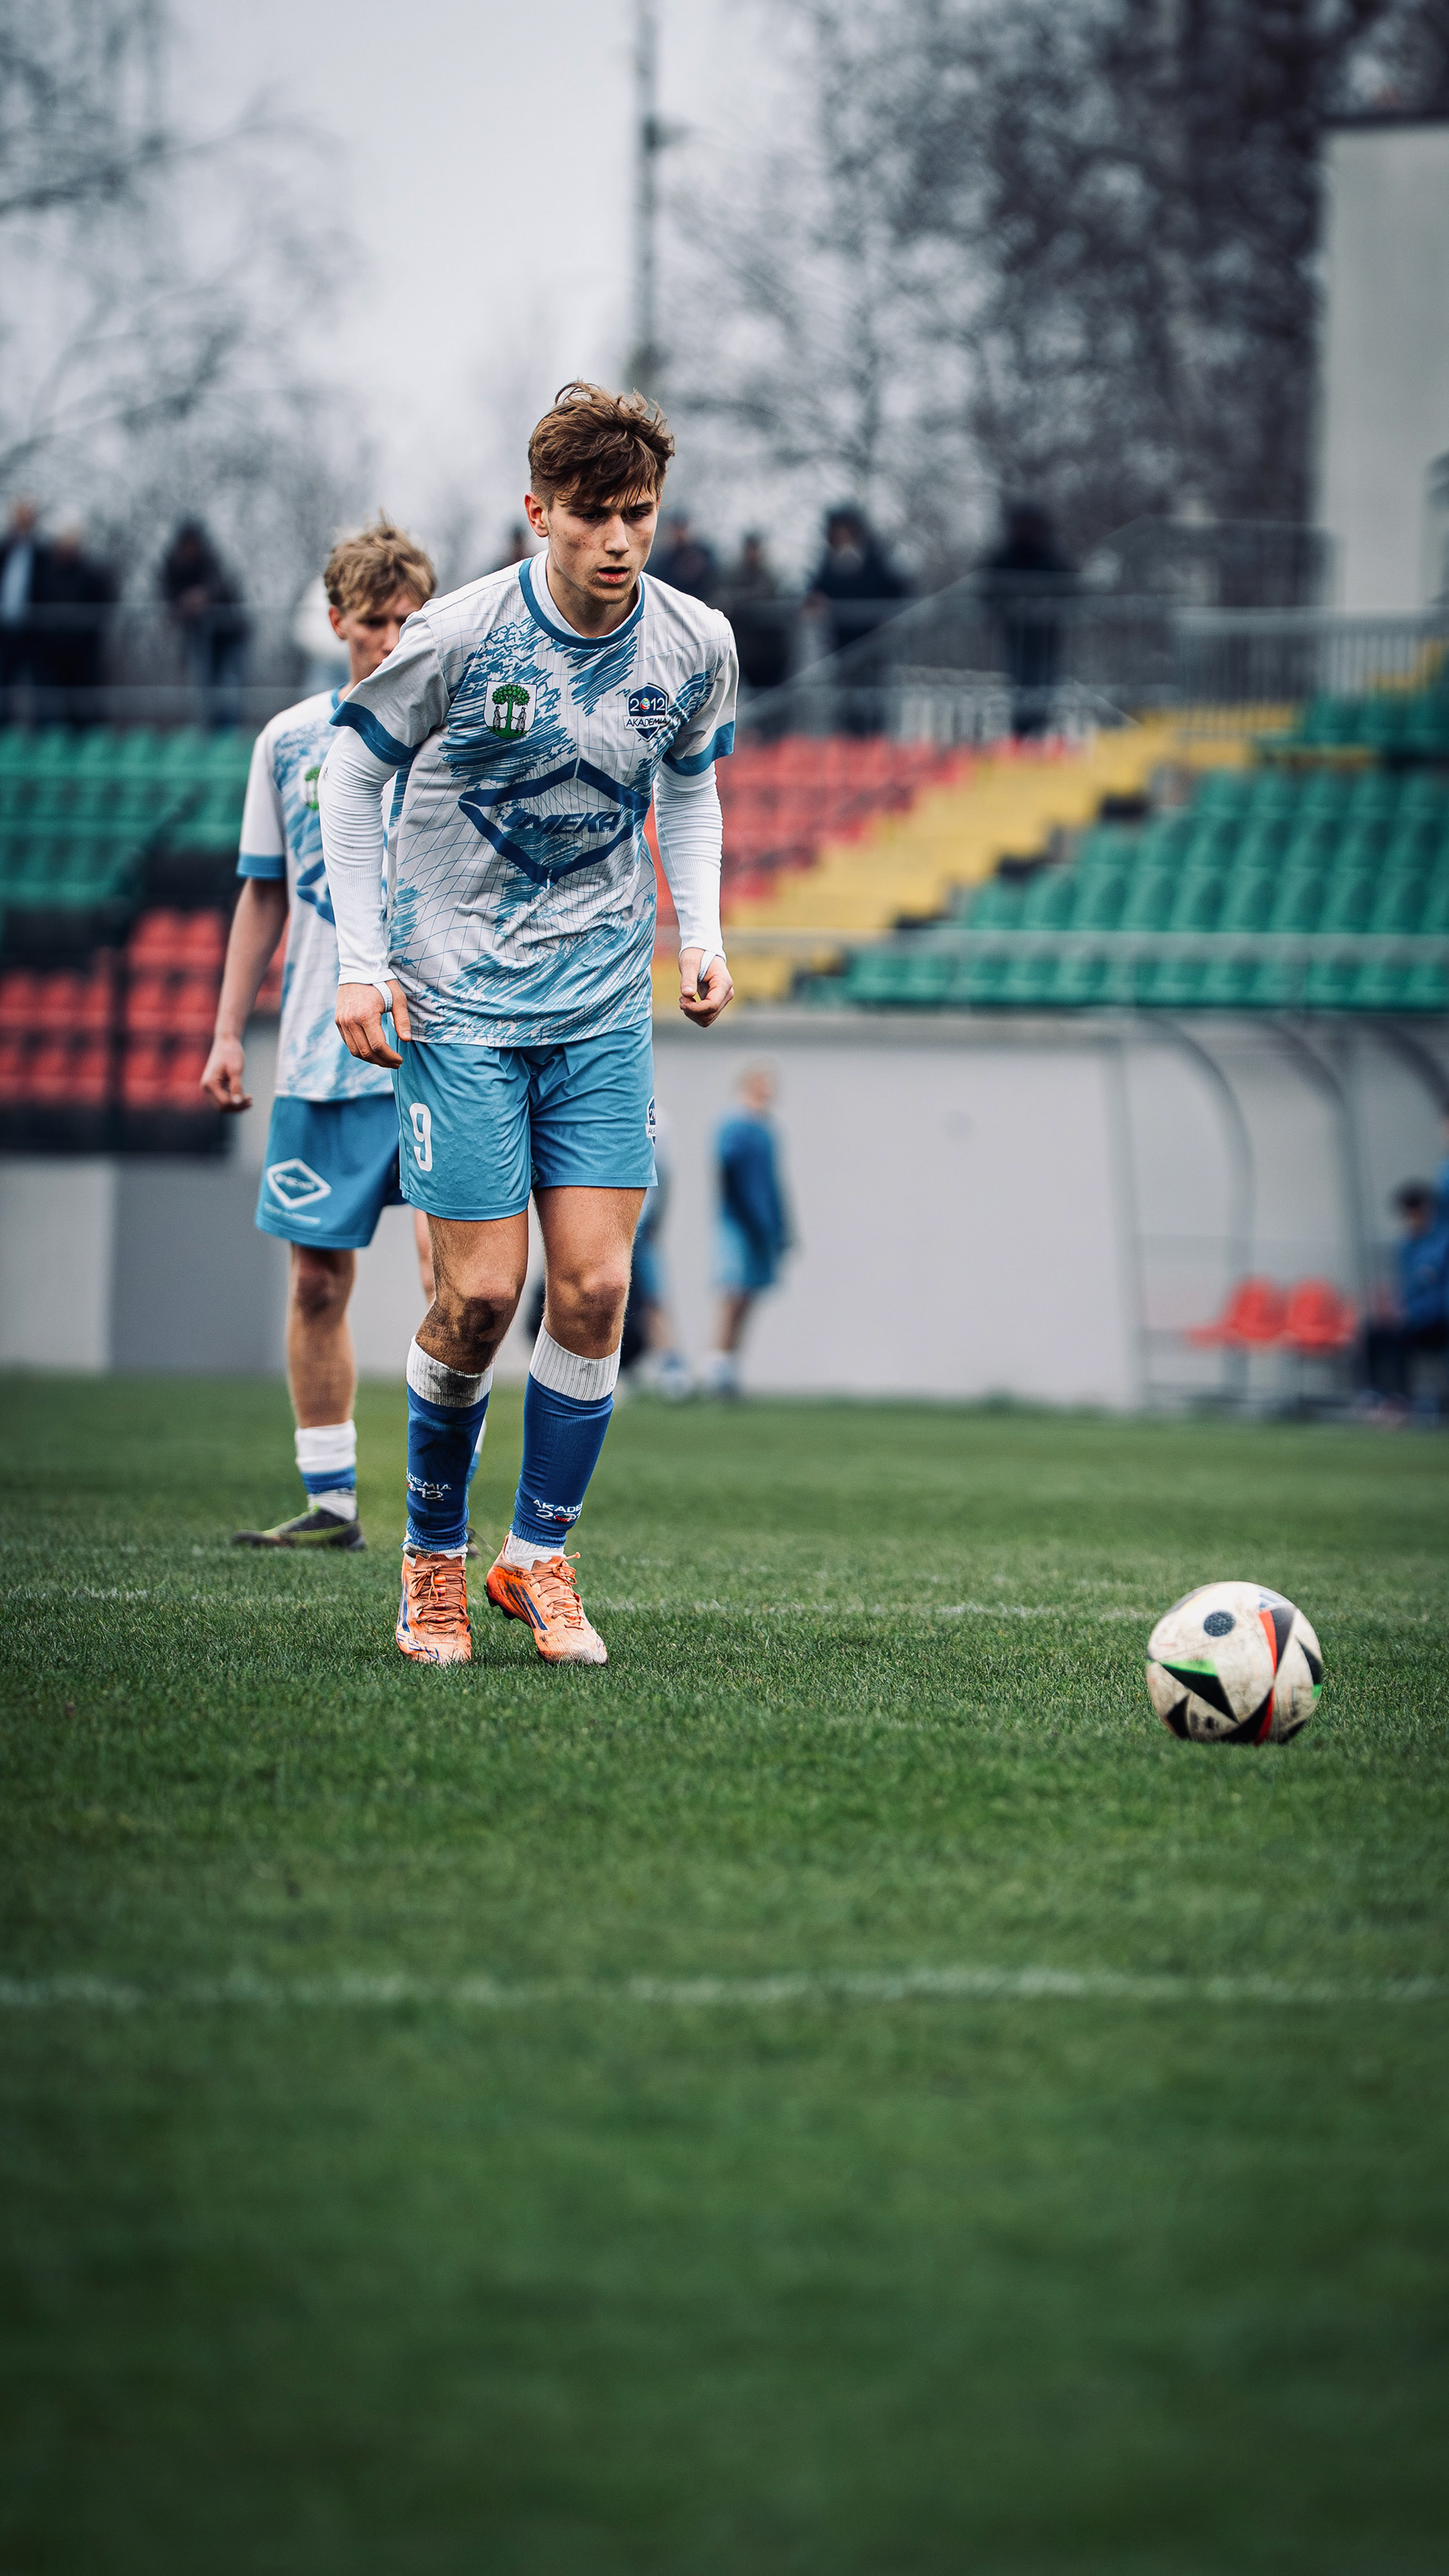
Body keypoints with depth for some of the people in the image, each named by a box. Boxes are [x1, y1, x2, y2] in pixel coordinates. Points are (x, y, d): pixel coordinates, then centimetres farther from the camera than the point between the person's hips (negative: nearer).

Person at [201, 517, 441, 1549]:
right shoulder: (289, 742, 9)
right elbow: (265, 895, 16)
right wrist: (229, 1033, 12)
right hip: (321, 1055, 3)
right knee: (317, 1279, 4)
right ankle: (329, 1501, 12)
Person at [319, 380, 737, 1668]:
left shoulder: (693, 645, -2)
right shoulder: (461, 636, -14)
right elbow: (355, 776, -1)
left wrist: (702, 933, 4)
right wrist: (363, 962, -6)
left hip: (604, 1004, 3)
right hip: (457, 1004, -3)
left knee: (593, 1287, -6)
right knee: (480, 1296, -7)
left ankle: (540, 1557, 10)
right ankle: (433, 1556, 13)